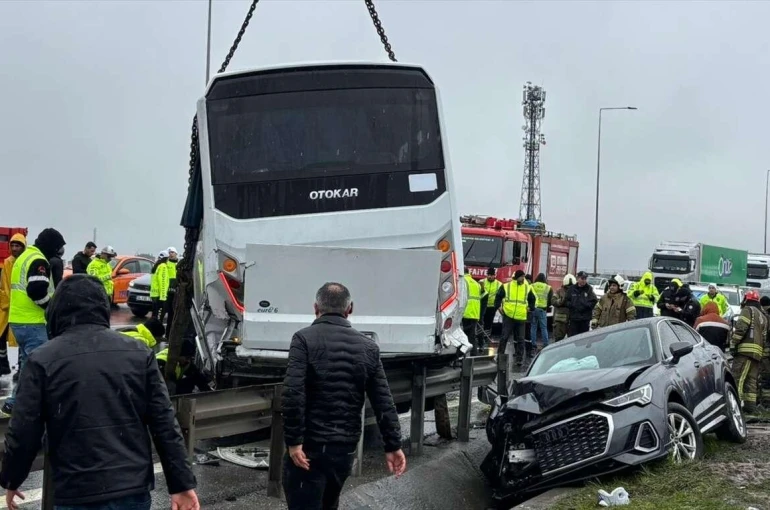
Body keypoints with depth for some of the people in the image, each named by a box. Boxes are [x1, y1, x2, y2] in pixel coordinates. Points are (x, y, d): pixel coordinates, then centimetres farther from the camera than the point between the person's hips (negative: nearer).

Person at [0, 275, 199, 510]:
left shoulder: (42, 360, -5)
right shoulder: (138, 352, 2)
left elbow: (24, 433, -2)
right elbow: (164, 423, 0)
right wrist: (181, 483, 5)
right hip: (135, 490, 3)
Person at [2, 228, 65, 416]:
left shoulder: (24, 257, 19)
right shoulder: (38, 261, -14)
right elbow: (37, 290, -25)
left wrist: (48, 303, 15)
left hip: (18, 320, 10)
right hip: (32, 323, -10)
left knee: (28, 364, 18)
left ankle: (18, 402, 23)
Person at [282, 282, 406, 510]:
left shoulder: (304, 339, -7)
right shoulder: (368, 346, 7)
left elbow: (293, 394, -19)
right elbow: (383, 402, 6)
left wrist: (294, 441, -15)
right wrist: (393, 445, 10)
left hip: (309, 446, -5)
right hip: (345, 447, 5)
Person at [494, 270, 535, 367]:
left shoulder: (527, 288, 7)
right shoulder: (506, 286, 0)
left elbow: (532, 299, 22)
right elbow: (498, 297, 11)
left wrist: (529, 307, 11)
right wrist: (499, 307, 3)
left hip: (521, 317, 2)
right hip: (508, 316, -2)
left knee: (520, 339, 5)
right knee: (504, 337, 1)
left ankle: (519, 358, 11)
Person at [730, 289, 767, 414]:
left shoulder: (748, 310, 1)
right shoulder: (763, 316, 27)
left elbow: (741, 328, -13)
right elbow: (764, 335, 23)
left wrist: (733, 343, -11)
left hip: (746, 349, -9)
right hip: (758, 352, 9)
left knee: (738, 377, -13)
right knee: (751, 380, 10)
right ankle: (750, 404, 8)